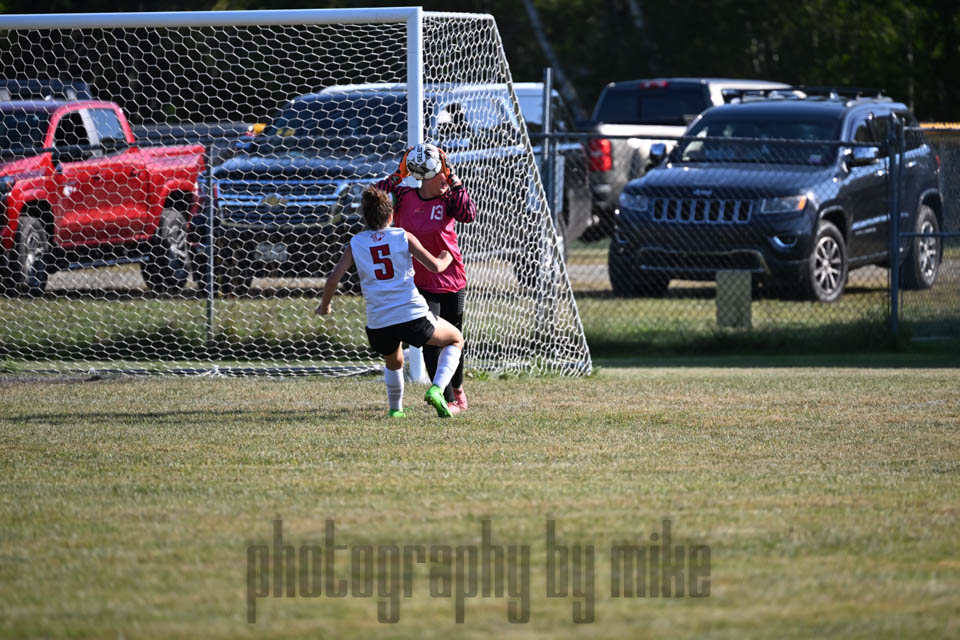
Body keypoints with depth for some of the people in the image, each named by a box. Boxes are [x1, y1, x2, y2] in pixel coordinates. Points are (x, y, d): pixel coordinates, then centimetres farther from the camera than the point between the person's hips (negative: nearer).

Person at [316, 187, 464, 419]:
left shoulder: (355, 244, 7)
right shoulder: (404, 237, 3)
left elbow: (333, 279, 0)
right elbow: (435, 266, 0)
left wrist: (324, 306, 17)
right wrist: (446, 259, 23)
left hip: (379, 326, 3)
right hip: (414, 317, -3)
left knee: (393, 362, 36)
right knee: (456, 340, 22)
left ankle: (395, 409, 36)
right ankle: (437, 389, 2)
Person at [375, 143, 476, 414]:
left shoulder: (448, 199, -6)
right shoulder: (404, 196, -3)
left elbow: (469, 214, -24)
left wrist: (454, 181, -22)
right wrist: (399, 175, -14)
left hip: (452, 282, 1)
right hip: (420, 284, -1)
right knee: (431, 341, -13)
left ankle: (457, 388, 40)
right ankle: (448, 400, -8)